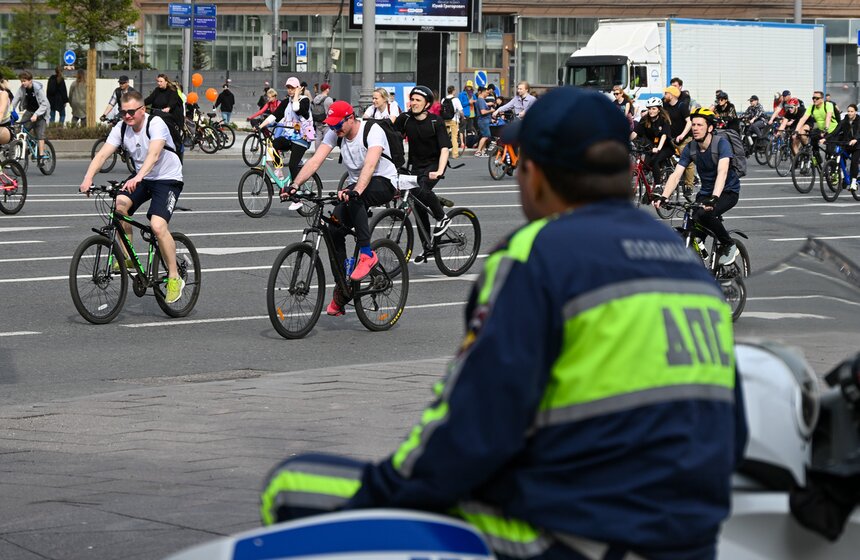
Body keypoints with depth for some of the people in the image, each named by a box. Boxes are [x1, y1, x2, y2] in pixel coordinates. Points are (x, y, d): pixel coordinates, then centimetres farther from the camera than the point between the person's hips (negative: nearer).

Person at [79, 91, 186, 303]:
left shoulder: (156, 123, -22)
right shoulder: (121, 128, -6)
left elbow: (153, 154, -38)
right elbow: (102, 154, -15)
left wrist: (138, 178, -54)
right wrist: (88, 178, -33)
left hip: (168, 179, -6)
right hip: (142, 178, 6)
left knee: (158, 226, -24)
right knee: (119, 203, -23)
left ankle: (175, 278, -11)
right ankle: (127, 257, -7)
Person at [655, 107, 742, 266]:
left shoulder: (721, 143, -22)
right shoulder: (690, 148, -7)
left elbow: (722, 172, -36)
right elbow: (676, 175, -12)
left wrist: (714, 198, -50)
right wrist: (663, 197, -28)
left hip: (728, 191, -5)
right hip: (706, 192, 5)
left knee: (705, 214, -32)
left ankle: (729, 245, -10)